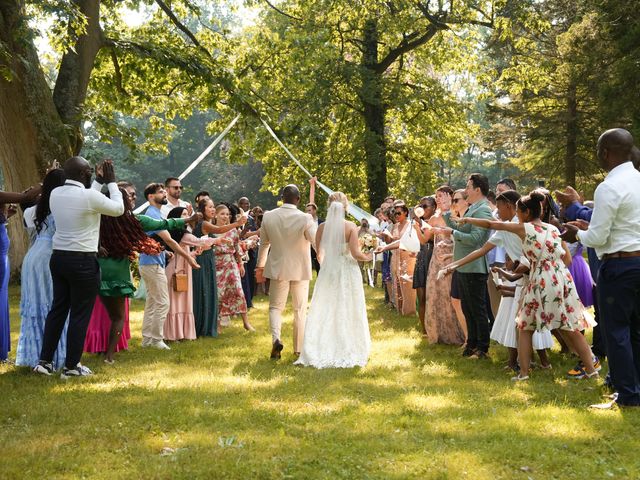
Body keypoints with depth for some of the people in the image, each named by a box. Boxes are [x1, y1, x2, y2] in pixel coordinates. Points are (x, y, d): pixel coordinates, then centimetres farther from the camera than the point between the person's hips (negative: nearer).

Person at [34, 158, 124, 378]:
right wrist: (111, 182, 7)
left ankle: (45, 361, 15)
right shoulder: (88, 196, -17)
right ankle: (71, 366, 9)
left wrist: (99, 182, 25)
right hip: (83, 261, -7)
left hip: (58, 257, 7)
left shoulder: (55, 194, 5)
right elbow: (118, 209, -2)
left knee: (58, 309, 14)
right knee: (80, 314, 3)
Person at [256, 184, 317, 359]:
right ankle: (299, 348, 18)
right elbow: (318, 243, -14)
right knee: (299, 310, 12)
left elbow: (264, 244, 6)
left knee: (275, 307, 12)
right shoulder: (305, 218, -16)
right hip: (300, 270, -1)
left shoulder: (268, 217, -6)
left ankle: (276, 338, -13)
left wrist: (260, 267, 19)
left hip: (278, 269, 1)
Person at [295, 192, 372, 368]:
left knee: (324, 312, 10)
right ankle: (348, 351, 12)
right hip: (347, 272, -2)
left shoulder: (322, 227, -3)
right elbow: (355, 253, -15)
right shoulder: (350, 226, -11)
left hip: (328, 271, 2)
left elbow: (319, 253, 1)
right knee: (347, 313, 8)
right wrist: (367, 257, 5)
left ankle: (319, 351, 9)